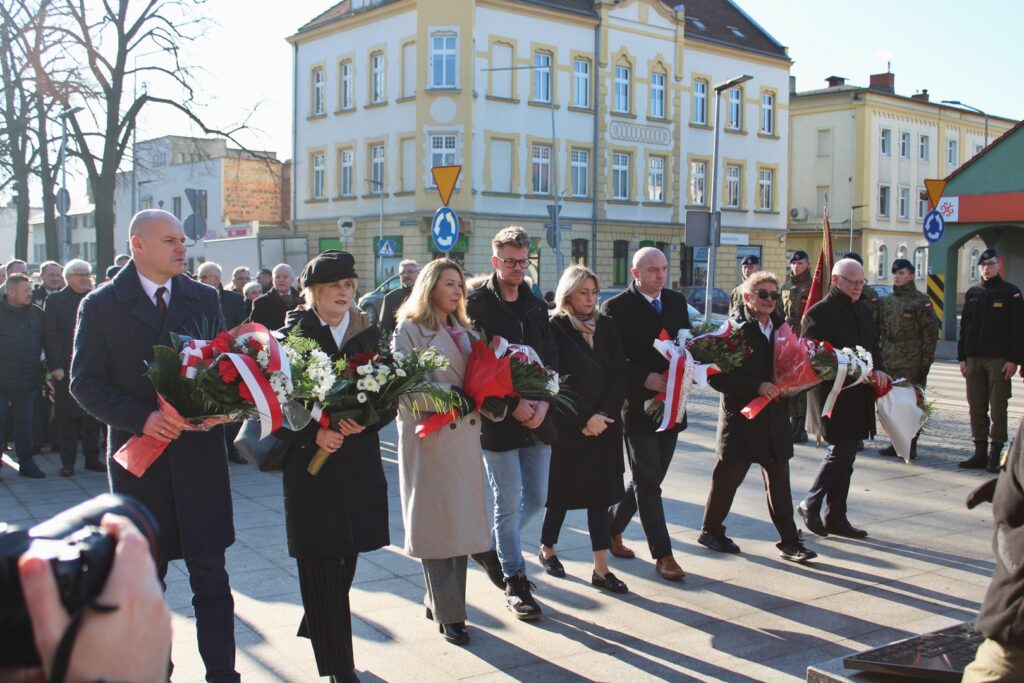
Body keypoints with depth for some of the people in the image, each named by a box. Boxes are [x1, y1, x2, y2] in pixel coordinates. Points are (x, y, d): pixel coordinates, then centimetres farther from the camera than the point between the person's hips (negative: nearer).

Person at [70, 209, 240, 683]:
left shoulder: (204, 299, 6)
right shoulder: (100, 305, -1)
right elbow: (85, 384, -4)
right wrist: (142, 419, -18)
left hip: (200, 453, 1)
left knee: (210, 576, 3)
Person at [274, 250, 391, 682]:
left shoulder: (370, 335, 7)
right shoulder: (291, 337, -3)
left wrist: (365, 422, -13)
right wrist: (313, 435, -18)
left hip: (359, 465, 3)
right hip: (310, 465, -3)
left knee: (345, 562, 10)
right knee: (322, 569, -1)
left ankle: (316, 628, 36)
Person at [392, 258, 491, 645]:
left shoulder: (464, 330, 18)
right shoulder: (409, 330, -2)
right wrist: (451, 397, -18)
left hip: (465, 433, 6)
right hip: (428, 435, -6)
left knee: (461, 521, 6)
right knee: (437, 522, -2)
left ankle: (439, 600, 18)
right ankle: (449, 614, 3)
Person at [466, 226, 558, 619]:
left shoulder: (536, 306, 11)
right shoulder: (477, 305, -7)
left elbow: (551, 360, 11)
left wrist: (543, 403, -5)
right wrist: (512, 406, -16)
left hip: (537, 417, 6)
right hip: (498, 421, -6)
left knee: (536, 500, 11)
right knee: (509, 504, 2)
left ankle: (492, 546, 35)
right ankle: (515, 582, 16)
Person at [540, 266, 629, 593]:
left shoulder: (606, 326, 7)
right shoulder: (555, 328, -6)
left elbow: (619, 374, 2)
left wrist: (604, 414, -10)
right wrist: (585, 418, -15)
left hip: (604, 423, 4)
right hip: (567, 425, -4)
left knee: (600, 494, 4)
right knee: (564, 491, 7)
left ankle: (601, 569, 7)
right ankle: (548, 549, 30)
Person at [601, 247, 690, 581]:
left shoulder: (676, 301, 10)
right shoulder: (617, 307, -9)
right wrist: (645, 378, -22)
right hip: (638, 406, -6)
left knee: (648, 479, 14)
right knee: (648, 483, 0)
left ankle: (612, 527, 33)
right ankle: (663, 555, 7)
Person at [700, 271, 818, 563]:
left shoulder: (780, 327, 9)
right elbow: (717, 377, -17)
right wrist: (757, 386, -22)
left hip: (774, 417, 6)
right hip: (741, 417, -6)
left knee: (779, 482, 8)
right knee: (727, 478, 8)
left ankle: (789, 541, 14)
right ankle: (710, 530, 25)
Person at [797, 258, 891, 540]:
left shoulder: (863, 311, 15)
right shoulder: (819, 313, -10)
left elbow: (873, 347, 21)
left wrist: (877, 370, 1)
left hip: (858, 398, 8)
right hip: (833, 397, -8)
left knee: (845, 455, 11)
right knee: (840, 452, -7)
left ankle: (836, 517, 19)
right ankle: (811, 504, 10)